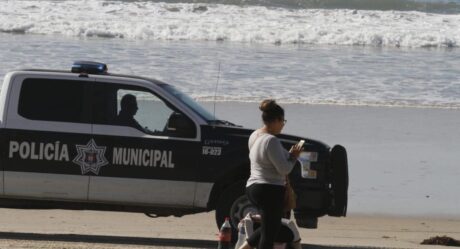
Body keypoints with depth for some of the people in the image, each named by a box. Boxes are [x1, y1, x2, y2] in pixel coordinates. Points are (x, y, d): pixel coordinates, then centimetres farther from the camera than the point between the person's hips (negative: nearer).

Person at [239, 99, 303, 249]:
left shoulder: (254, 136, 11)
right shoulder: (271, 141, -20)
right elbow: (284, 168, -19)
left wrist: (289, 154, 13)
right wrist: (294, 157, -1)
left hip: (252, 187, 10)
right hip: (270, 190, -10)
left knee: (268, 228, 22)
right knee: (269, 233, -3)